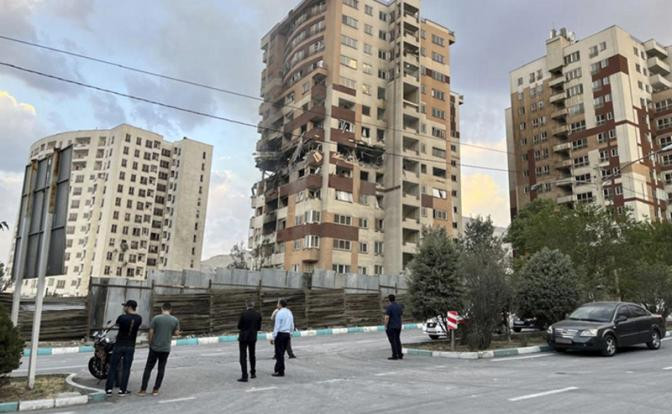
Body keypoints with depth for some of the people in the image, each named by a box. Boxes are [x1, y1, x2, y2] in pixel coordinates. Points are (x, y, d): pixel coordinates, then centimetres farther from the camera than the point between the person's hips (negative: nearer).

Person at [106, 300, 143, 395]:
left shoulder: (122, 317, -15)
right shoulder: (139, 318, -5)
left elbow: (116, 324, 5)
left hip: (119, 345, -2)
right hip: (130, 347, 3)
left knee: (113, 367, 9)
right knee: (126, 368, 9)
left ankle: (109, 389, 12)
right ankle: (122, 389, 11)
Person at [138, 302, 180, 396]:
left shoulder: (156, 318, -9)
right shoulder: (175, 320, -4)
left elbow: (151, 332, -8)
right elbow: (176, 333, 3)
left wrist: (150, 343, 7)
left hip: (155, 347, -1)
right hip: (166, 349, 1)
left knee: (148, 368, 10)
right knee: (161, 369, 11)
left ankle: (143, 389, 11)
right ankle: (155, 390, 15)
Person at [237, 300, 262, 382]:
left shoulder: (244, 313, -14)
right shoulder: (258, 314, -4)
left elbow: (239, 326, -8)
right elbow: (259, 328, 1)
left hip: (243, 337, -4)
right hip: (253, 337, 4)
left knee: (243, 357, 0)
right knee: (252, 355, 19)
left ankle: (244, 376, -4)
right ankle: (253, 373, 28)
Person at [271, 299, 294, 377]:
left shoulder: (279, 313, -12)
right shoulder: (290, 313, 10)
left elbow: (277, 326, -13)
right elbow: (292, 326, 14)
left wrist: (274, 338, -9)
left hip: (280, 334, -7)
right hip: (287, 334, 7)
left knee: (279, 353, 0)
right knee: (282, 353, 15)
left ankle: (280, 372, 4)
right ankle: (278, 369, 22)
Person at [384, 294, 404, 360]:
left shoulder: (389, 307, -16)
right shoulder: (399, 306, 4)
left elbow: (387, 317, -20)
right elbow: (401, 314, 17)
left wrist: (385, 326, -12)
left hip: (391, 326, -7)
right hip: (398, 326, 7)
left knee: (392, 341, -1)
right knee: (397, 340, 15)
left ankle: (394, 355, 0)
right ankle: (400, 355, 16)